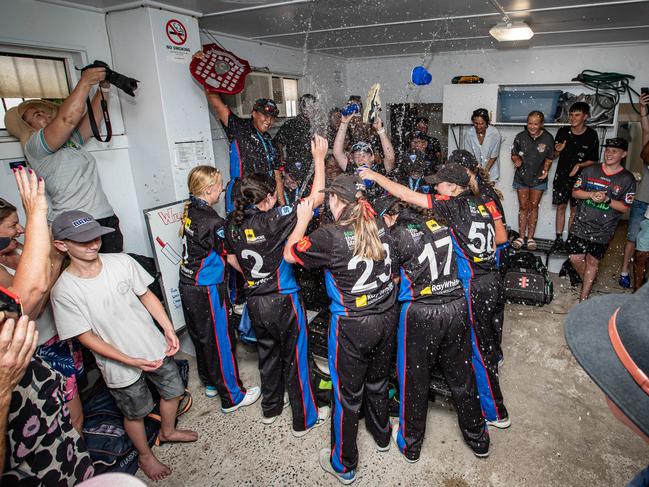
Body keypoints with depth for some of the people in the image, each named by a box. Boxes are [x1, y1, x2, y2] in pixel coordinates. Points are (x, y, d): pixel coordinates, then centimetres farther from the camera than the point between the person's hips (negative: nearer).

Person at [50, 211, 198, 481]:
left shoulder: (121, 262, -13)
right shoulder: (64, 290, -21)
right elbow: (87, 337, -16)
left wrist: (169, 328, -7)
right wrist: (131, 361, -20)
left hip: (155, 347, 4)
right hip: (120, 366, -3)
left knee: (173, 390, 22)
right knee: (136, 413, 19)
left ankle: (168, 431, 54)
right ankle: (145, 456, 49)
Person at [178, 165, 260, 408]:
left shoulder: (190, 210, 1)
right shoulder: (213, 222, -24)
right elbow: (231, 258, -16)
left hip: (188, 285, 9)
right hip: (207, 290, -9)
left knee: (200, 336, 22)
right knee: (220, 341, 5)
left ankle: (210, 383, 42)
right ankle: (232, 397, 21)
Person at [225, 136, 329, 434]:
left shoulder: (234, 224, -2)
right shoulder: (274, 219, -20)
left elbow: (232, 259, 13)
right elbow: (316, 198, -18)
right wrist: (319, 159, -10)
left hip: (255, 301, 6)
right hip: (283, 300, -6)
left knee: (268, 353, 23)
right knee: (295, 358, 10)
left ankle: (270, 409, 42)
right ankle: (304, 420, 26)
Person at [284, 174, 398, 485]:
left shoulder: (330, 236, -21)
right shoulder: (380, 228, -4)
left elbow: (290, 254, -8)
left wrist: (303, 220, 4)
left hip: (352, 326, -6)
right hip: (386, 317, 6)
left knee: (347, 393, 12)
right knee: (378, 381, 27)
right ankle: (381, 436, 52)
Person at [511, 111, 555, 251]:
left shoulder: (548, 138, -8)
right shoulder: (521, 137, -9)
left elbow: (549, 158, 3)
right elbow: (514, 154, 1)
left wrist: (546, 170, -14)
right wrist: (517, 160, -22)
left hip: (538, 178, 0)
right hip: (522, 177, 0)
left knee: (534, 207, 8)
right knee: (523, 207, 7)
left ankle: (530, 237, 17)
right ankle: (521, 236, 16)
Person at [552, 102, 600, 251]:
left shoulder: (591, 135, -5)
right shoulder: (563, 132, -1)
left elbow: (594, 160, -1)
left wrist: (580, 165, -19)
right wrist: (558, 150, -15)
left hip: (579, 178, -1)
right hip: (561, 176, 1)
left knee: (575, 210, 5)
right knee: (561, 207, 5)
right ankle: (559, 238, 12)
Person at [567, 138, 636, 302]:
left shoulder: (627, 179, -4)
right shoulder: (590, 170, 2)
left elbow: (625, 208, -4)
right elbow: (575, 192, 3)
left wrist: (607, 200, -21)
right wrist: (591, 194, -16)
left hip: (602, 231, -2)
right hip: (581, 225, 2)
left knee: (592, 262, 6)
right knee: (575, 258, 1)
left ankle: (583, 298, 16)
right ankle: (586, 282, 31)